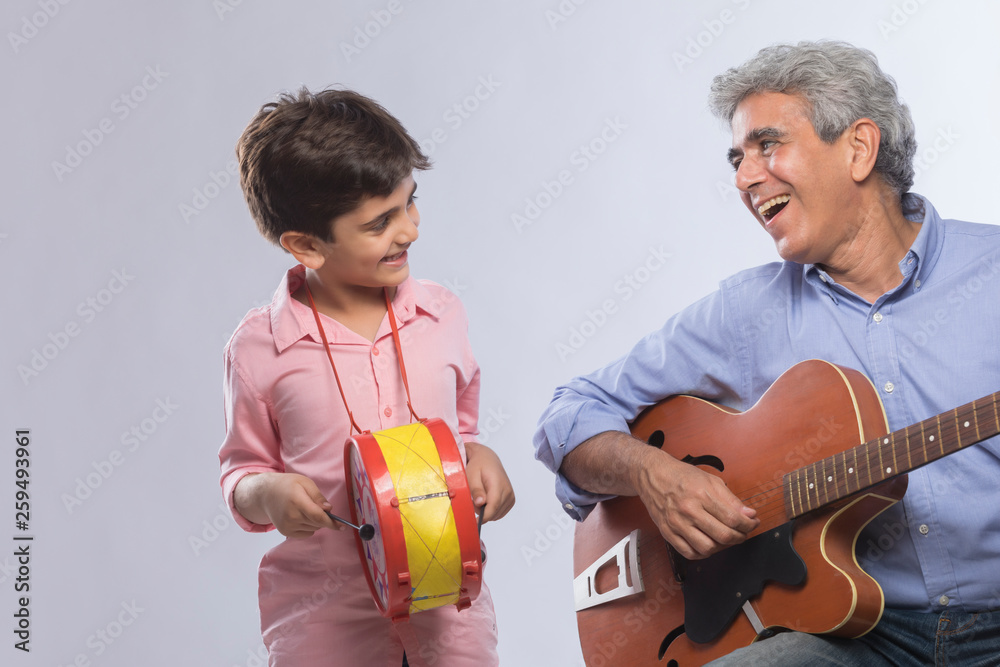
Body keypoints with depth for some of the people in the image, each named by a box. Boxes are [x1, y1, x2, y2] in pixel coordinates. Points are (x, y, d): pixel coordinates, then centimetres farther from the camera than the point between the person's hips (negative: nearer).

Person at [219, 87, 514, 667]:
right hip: (324, 608, -2)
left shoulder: (441, 314, 1)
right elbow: (241, 470, 5)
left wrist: (479, 457, -5)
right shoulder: (260, 348, -8)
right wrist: (268, 493, -16)